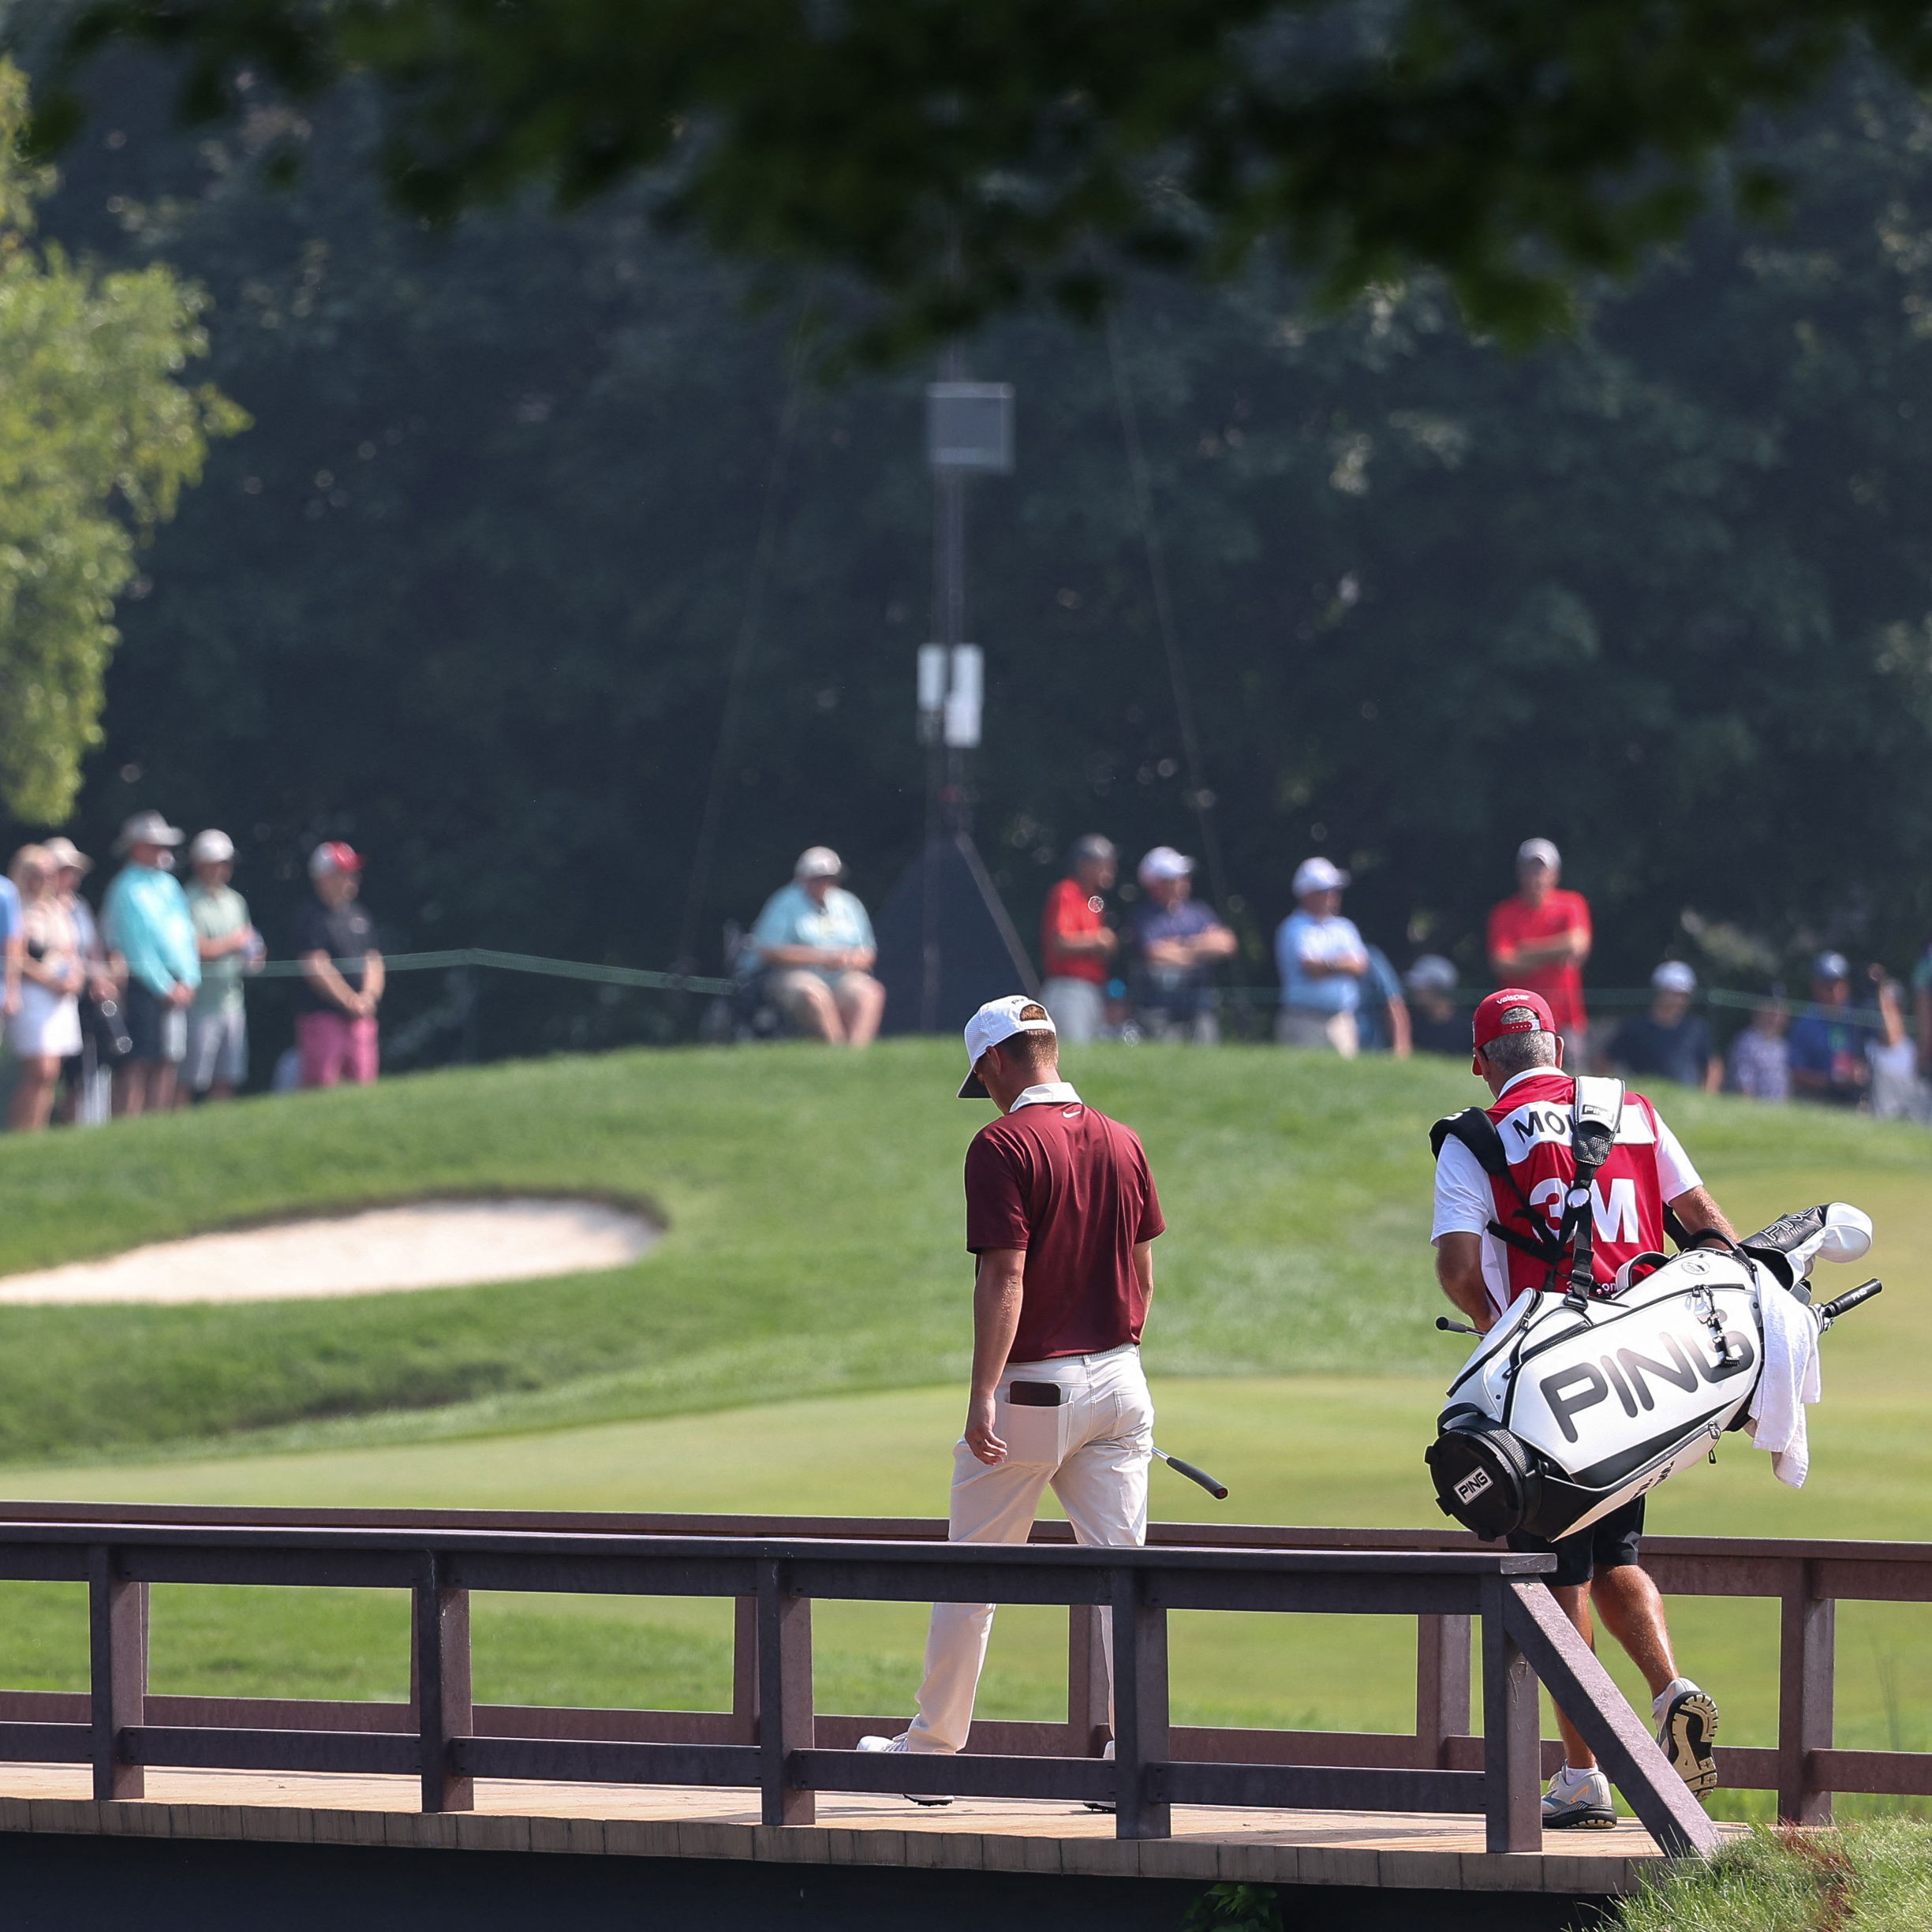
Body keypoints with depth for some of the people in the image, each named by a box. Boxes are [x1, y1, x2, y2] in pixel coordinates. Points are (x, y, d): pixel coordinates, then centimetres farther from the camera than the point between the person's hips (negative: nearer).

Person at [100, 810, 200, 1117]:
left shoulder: (169, 885, 18)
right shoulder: (128, 890, -7)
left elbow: (187, 935, 17)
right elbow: (137, 947, -12)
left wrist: (189, 981, 3)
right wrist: (166, 988, -12)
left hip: (177, 990, 8)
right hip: (143, 986, -8)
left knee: (168, 1063, 5)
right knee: (137, 1064, -10)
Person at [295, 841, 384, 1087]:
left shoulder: (359, 915, 15)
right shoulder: (311, 917, -6)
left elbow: (372, 960, 17)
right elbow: (316, 968, -12)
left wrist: (368, 996, -2)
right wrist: (351, 1001, -14)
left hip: (361, 1017, 7)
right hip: (322, 1014, -7)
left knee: (363, 1085, 4)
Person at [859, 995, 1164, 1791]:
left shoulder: (1004, 1145, -13)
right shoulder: (1121, 1141, 7)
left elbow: (1004, 1277, -19)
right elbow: (1143, 1271, 12)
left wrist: (983, 1396, -22)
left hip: (1031, 1389, -5)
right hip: (1118, 1382, 5)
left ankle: (935, 1741, 17)